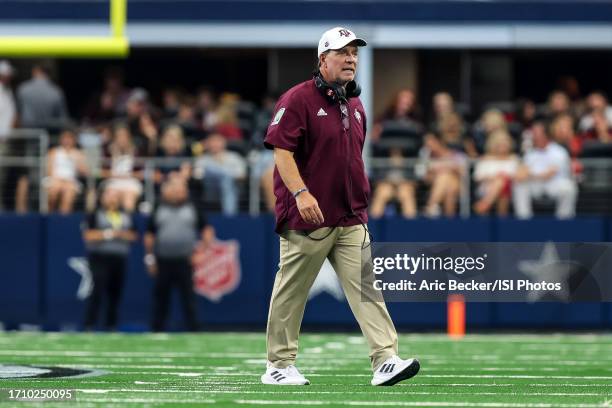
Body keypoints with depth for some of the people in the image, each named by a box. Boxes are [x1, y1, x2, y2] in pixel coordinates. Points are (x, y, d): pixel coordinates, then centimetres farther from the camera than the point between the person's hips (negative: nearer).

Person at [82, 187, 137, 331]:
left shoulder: (126, 217, 17)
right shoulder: (95, 215, 3)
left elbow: (133, 236, 15)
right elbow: (87, 235, -5)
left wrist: (121, 234, -3)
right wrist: (105, 234, -12)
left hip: (120, 258, 5)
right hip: (100, 258, -5)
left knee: (115, 293, 3)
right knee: (98, 291, -13)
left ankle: (111, 325, 11)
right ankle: (89, 325, -12)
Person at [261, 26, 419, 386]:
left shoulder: (355, 106, 16)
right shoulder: (298, 99, -8)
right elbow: (281, 150, -15)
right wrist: (301, 192, -25)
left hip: (351, 221, 7)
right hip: (307, 218, -6)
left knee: (366, 287, -5)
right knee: (292, 292, 2)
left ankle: (385, 360, -12)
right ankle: (279, 365, 12)